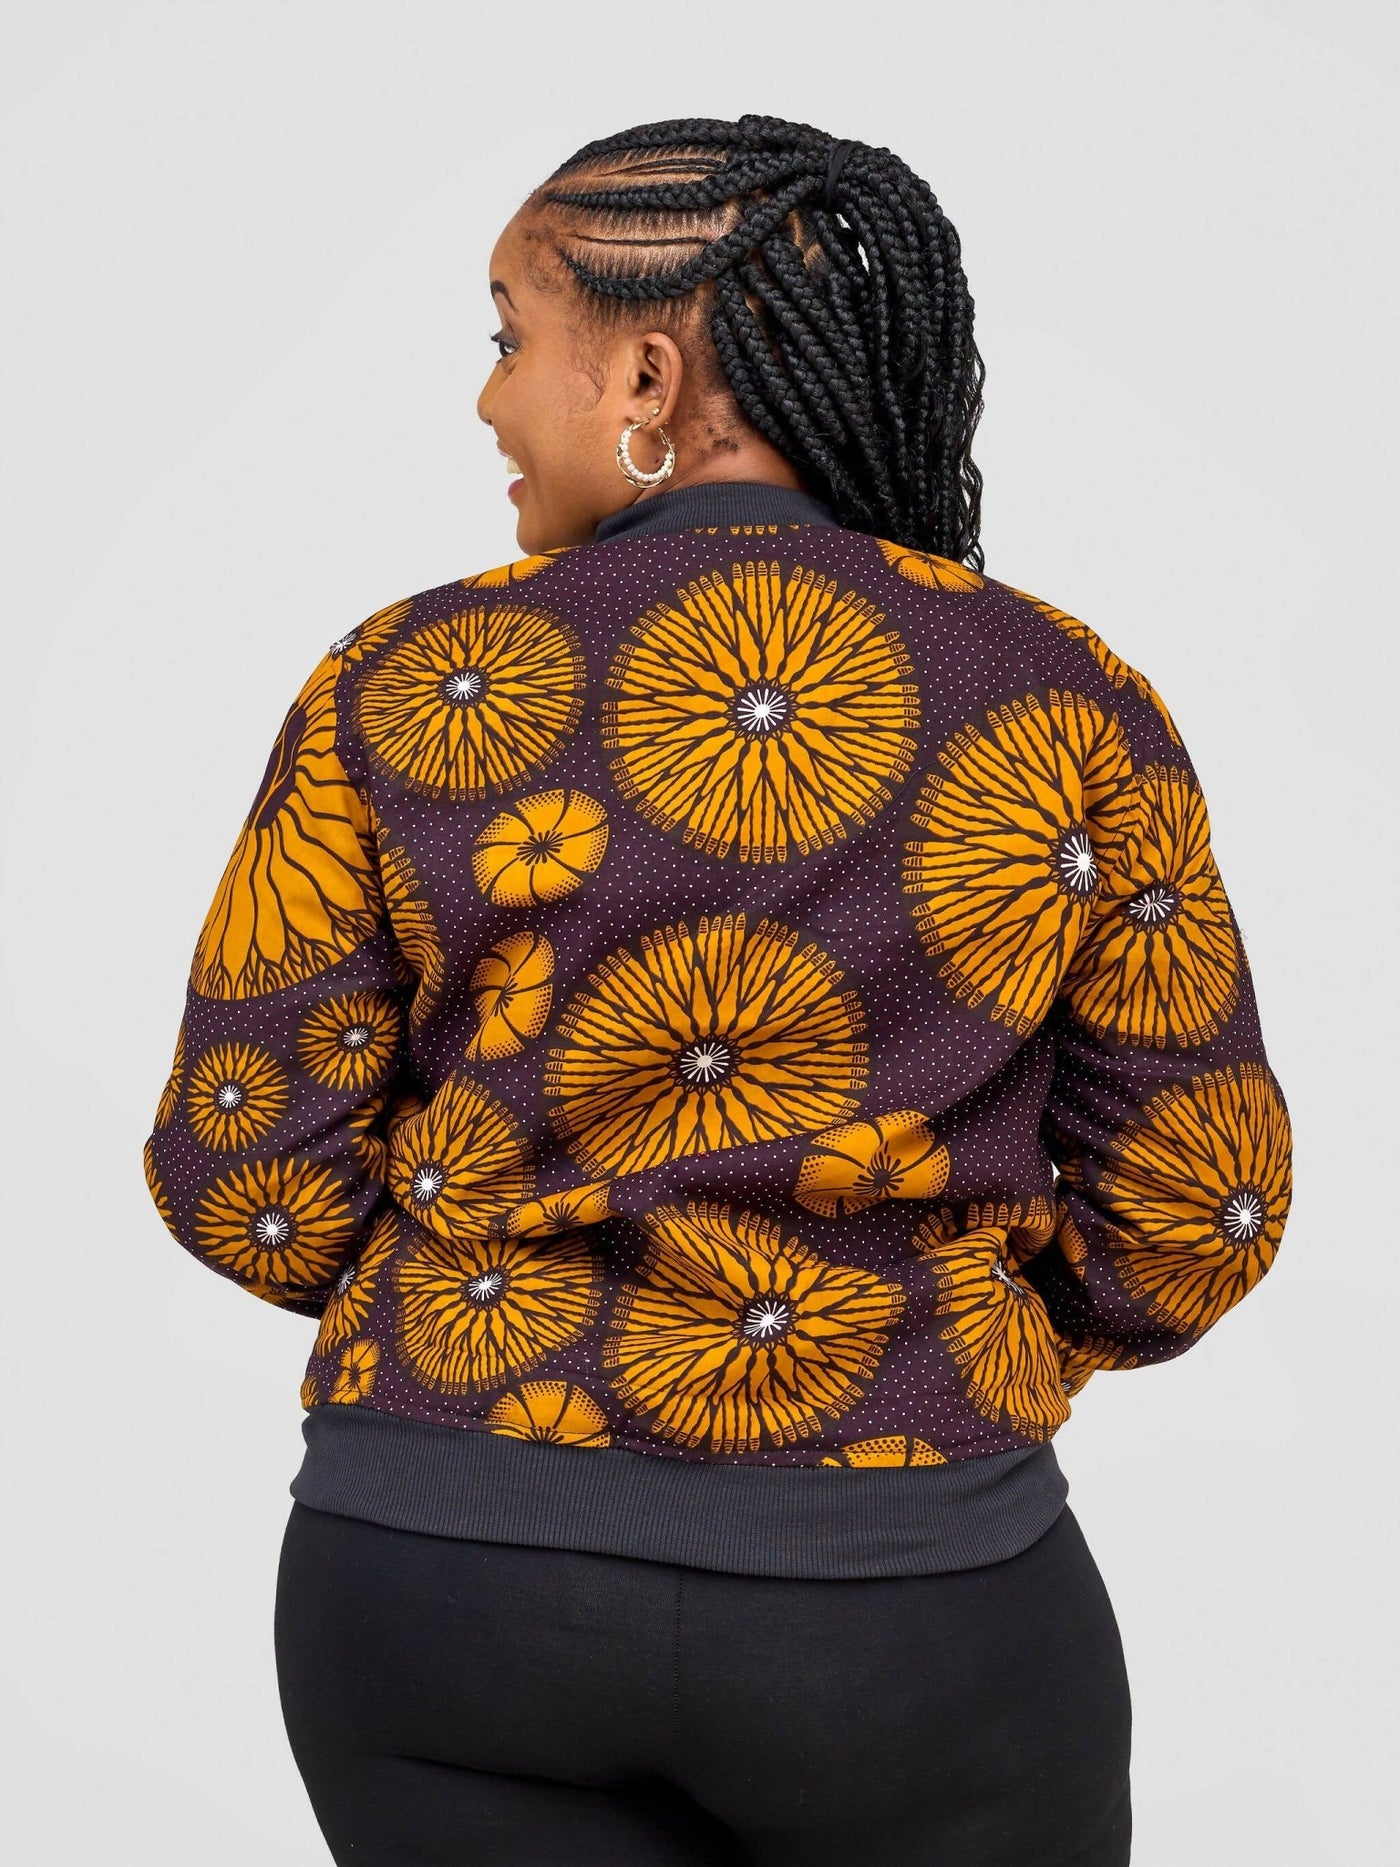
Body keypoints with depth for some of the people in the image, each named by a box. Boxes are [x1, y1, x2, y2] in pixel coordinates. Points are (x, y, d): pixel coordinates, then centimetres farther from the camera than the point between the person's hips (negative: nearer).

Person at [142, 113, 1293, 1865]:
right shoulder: (1067, 709, -4)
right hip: (905, 1599, 0)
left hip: (444, 1578, 1)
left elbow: (251, 1184, -3)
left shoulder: (402, 691, -6)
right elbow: (1189, 1228, -1)